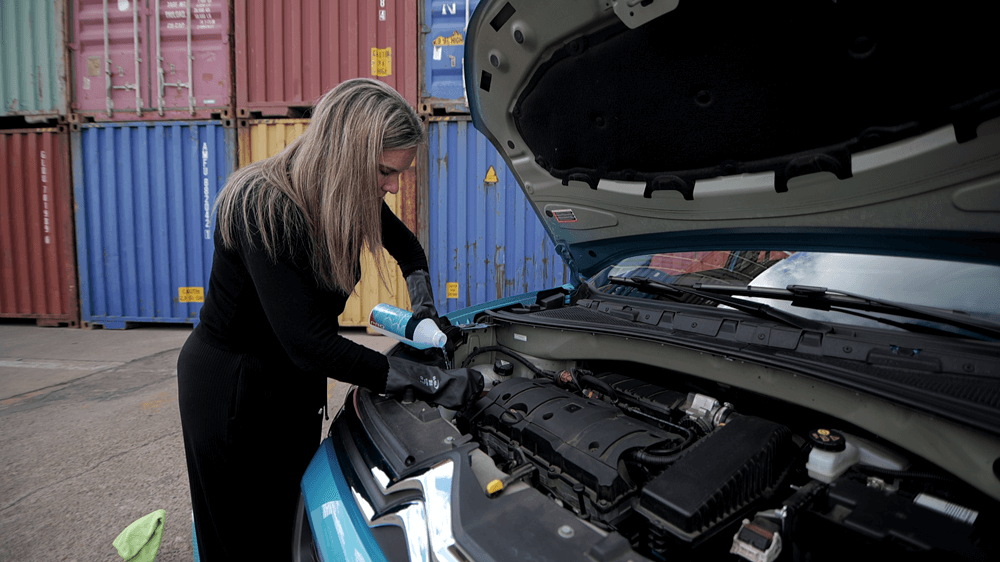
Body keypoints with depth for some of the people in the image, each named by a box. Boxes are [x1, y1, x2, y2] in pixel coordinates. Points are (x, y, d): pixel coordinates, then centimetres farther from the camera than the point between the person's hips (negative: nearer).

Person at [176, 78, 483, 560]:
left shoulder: (351, 198, -8)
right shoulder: (264, 206, -30)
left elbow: (403, 241, 14)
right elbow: (311, 346, -34)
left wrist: (423, 303, -1)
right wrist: (431, 381, -32)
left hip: (297, 385, 7)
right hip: (232, 390, -6)